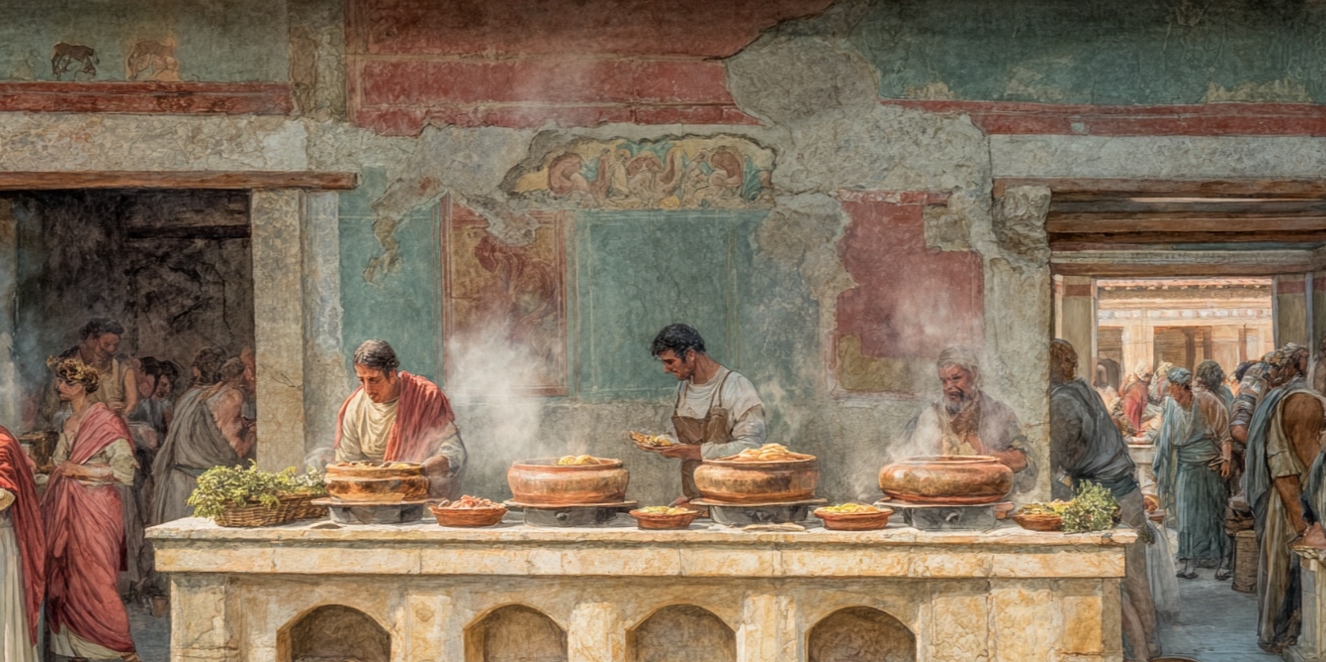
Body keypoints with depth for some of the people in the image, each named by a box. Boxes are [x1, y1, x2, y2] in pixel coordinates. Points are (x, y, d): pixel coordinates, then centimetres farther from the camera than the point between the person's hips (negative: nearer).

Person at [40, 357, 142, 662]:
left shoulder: (105, 422, -10)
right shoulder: (69, 423, 13)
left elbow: (125, 470, -13)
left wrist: (82, 471, -17)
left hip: (95, 510, -8)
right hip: (66, 508, 8)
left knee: (94, 577, -9)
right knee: (65, 577, 7)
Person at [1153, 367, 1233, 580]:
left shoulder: (1206, 402, -11)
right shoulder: (1172, 405, 0)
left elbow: (1224, 433, -7)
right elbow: (1168, 439, 10)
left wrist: (1226, 459, -15)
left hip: (1210, 465, -3)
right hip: (1186, 467, 3)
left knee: (1215, 512, 0)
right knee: (1187, 513, 0)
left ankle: (1222, 562, 4)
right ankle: (1190, 562, 3)